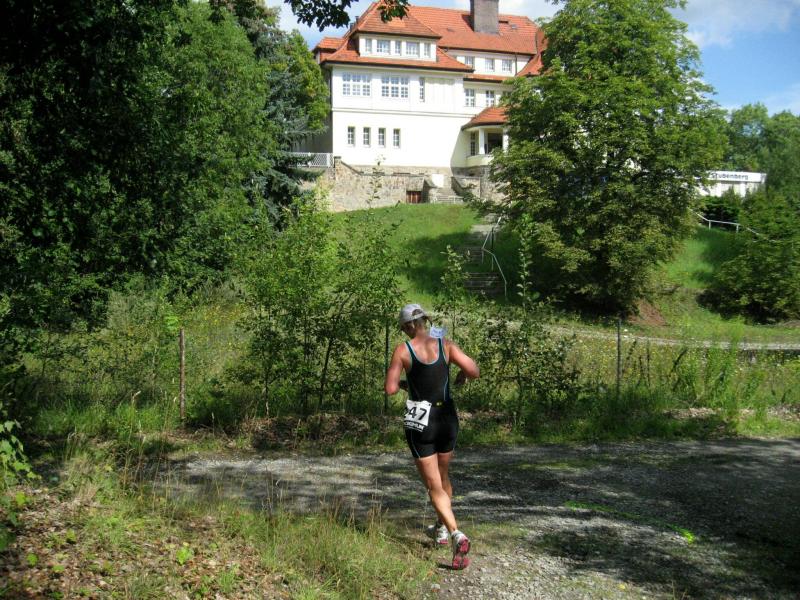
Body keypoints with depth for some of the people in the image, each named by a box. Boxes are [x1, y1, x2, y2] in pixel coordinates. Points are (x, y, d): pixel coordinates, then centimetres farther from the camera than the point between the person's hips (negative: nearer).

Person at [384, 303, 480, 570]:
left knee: (435, 487, 1)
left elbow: (390, 388, -10)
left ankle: (457, 535, -18)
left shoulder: (403, 350, -7)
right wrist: (461, 376, 13)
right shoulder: (446, 345, -1)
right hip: (447, 418, 3)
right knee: (443, 476, 25)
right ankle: (443, 528, 40)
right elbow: (474, 371, -9)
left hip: (420, 422, -3)